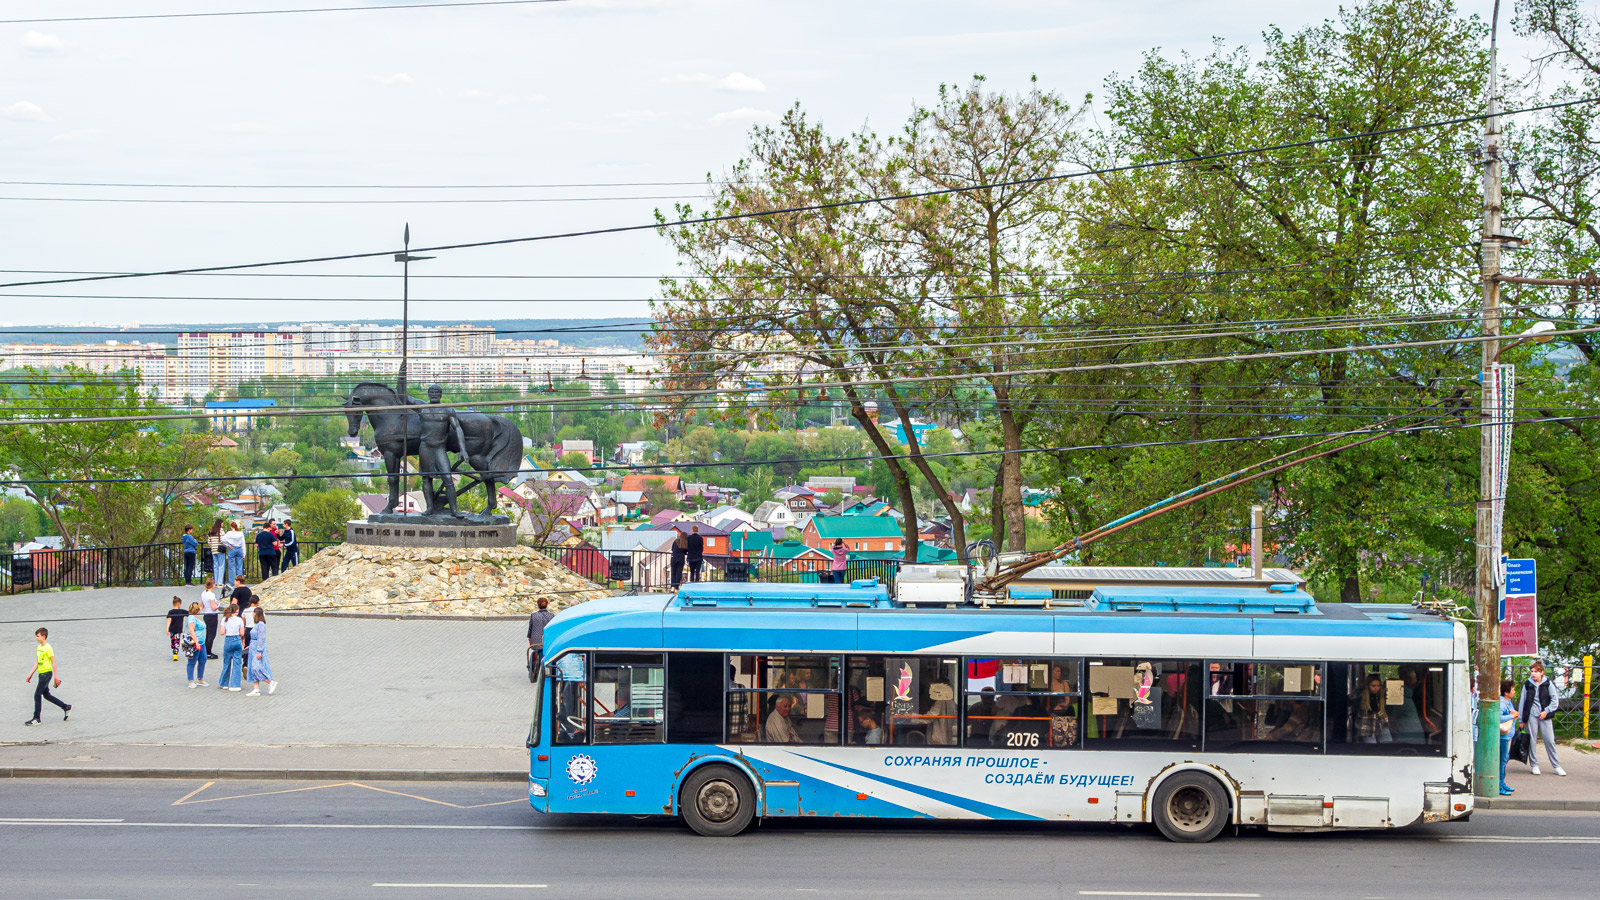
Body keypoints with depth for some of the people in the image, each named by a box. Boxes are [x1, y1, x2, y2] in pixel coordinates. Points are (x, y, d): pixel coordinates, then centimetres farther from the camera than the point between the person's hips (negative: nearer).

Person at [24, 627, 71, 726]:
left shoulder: (48, 648, -14)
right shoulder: (38, 648, 12)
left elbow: (53, 662, -14)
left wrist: (56, 676, -16)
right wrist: (31, 674, 18)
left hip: (46, 673, -9)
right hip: (41, 674, 9)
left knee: (37, 695, -8)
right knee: (46, 695, 14)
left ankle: (36, 718, -2)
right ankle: (66, 707, 25)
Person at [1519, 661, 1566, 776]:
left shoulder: (1548, 684, 0)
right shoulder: (1527, 685, 3)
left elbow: (1555, 700, 2)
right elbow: (1523, 702, 7)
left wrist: (1546, 711, -9)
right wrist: (1522, 719, 6)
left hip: (1545, 716, -1)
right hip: (1531, 716, 1)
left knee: (1550, 741, -2)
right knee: (1532, 741, 2)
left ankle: (1556, 766, 6)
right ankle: (1534, 765, 13)